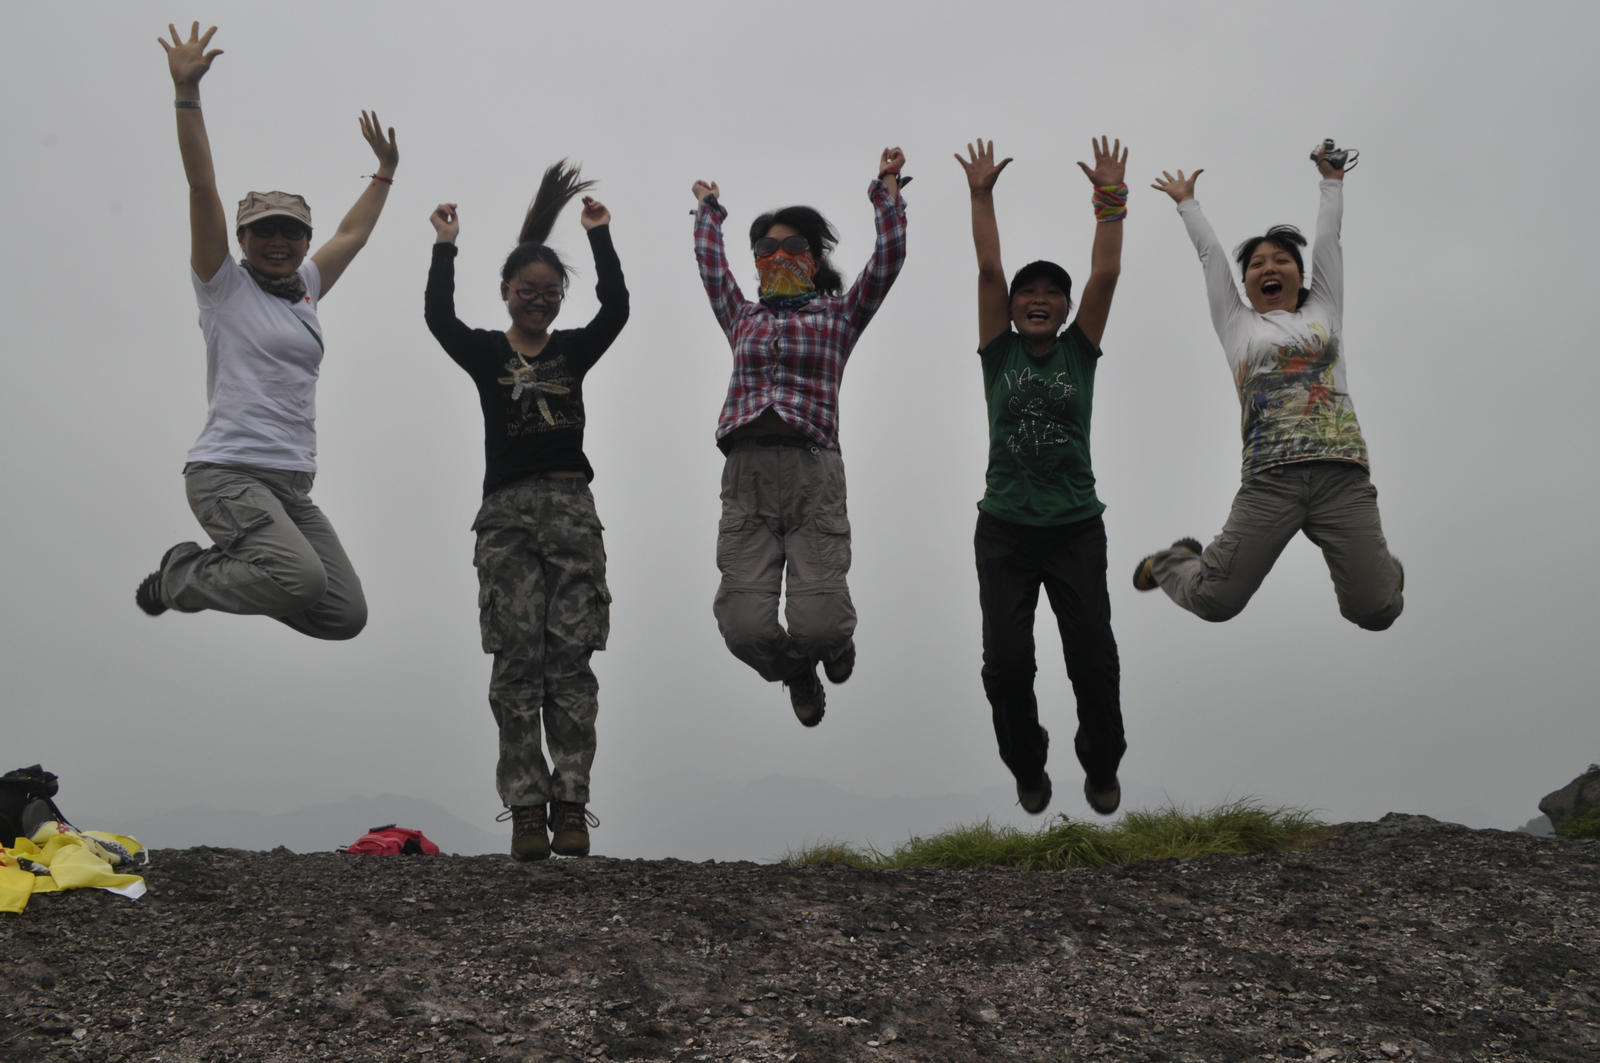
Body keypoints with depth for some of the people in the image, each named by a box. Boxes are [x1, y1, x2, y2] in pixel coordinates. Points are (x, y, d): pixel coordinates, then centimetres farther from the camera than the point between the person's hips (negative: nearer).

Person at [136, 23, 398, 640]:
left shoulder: (306, 289, 19)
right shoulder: (224, 285, 2)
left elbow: (353, 234, 34)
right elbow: (203, 188, -8)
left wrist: (385, 171, 39)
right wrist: (188, 91, -15)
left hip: (293, 484, 7)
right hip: (228, 472, -7)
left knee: (346, 615, -4)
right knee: (303, 579, -31)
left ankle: (225, 568, 17)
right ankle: (181, 577, -2)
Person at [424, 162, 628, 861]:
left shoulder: (574, 350, 12)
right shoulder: (485, 352, 10)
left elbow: (616, 309, -4)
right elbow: (438, 317, -6)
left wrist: (600, 236, -6)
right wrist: (445, 248, -7)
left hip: (571, 508, 1)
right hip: (507, 514, -1)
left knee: (570, 659, -4)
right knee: (518, 661, -5)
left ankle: (570, 805, -3)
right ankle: (526, 809, -3)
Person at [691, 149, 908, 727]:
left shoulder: (838, 315, 16)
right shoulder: (743, 319, 23)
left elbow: (889, 256, 11)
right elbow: (709, 262, 32)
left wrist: (887, 186, 17)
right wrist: (709, 208, 45)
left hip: (813, 473, -2)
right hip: (745, 477, 2)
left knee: (817, 626, -14)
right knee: (747, 629, -12)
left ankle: (837, 640, 27)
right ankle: (797, 673, 24)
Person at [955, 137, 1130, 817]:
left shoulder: (1079, 351, 7)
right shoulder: (999, 353, 7)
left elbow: (1105, 275, -1)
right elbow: (988, 270, 1)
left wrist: (1110, 197, -4)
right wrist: (981, 196, 0)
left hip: (1075, 528, 0)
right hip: (1005, 528, 0)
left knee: (1094, 660, -6)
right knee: (1006, 665, -8)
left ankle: (1102, 767, 21)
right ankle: (1028, 770, 20)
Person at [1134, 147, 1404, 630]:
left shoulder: (1322, 313, 23)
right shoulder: (1239, 325, 20)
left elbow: (1328, 241, 29)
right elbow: (1211, 254, 28)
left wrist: (1332, 180, 41)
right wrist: (1186, 202, 40)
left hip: (1341, 474, 1)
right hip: (1269, 479, -1)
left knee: (1375, 612, -9)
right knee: (1214, 602, -10)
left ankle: (1381, 566, 29)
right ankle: (1172, 560, 27)